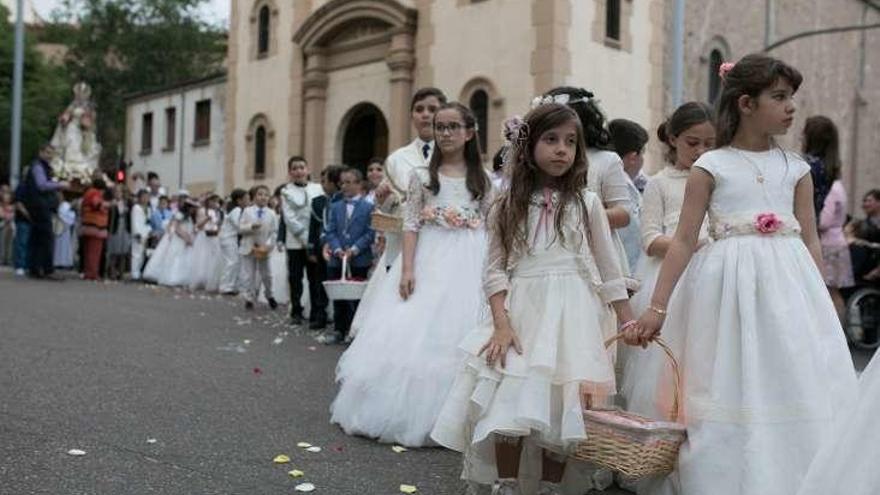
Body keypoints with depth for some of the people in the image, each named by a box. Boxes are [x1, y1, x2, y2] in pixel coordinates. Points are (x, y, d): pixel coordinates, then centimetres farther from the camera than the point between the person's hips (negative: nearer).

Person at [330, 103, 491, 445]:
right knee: (413, 336, -4)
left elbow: (491, 230, 7)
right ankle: (408, 416, 8)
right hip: (429, 262, -1)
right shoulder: (422, 176, 4)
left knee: (462, 339, 0)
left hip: (469, 266, 1)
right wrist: (406, 269, -11)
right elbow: (411, 225, -1)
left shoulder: (483, 180, 8)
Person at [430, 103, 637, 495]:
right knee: (509, 406, -6)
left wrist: (628, 322, 6)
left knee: (561, 408, 2)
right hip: (519, 314, 0)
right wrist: (501, 324, -11)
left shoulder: (586, 202, 5)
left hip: (571, 315, 0)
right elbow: (495, 270, 1)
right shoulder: (509, 205, 5)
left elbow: (608, 268, 9)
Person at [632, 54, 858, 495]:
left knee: (794, 391, 2)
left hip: (788, 283, 3)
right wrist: (657, 307, -5)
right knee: (731, 395, 2)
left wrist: (818, 302, 5)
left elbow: (811, 242, 11)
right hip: (730, 285, -3)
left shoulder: (795, 168, 10)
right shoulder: (710, 166, 1)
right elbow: (684, 240, -2)